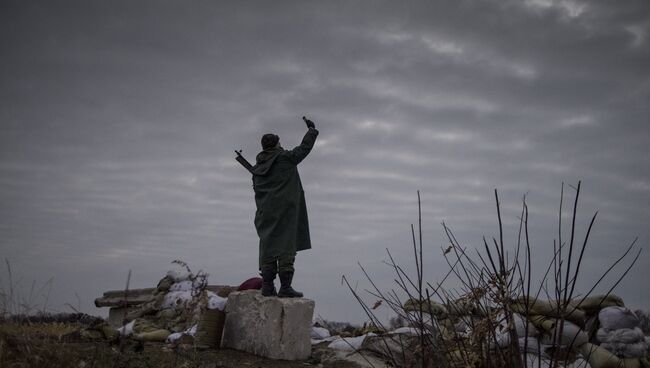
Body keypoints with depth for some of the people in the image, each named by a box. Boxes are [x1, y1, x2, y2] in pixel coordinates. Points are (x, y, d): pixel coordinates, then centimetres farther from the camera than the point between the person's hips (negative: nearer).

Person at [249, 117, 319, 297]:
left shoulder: (257, 167, 12)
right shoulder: (285, 158, -2)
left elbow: (256, 189, 17)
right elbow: (304, 148, 9)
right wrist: (312, 130, 24)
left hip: (265, 213, 6)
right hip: (285, 210, -6)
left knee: (267, 246, 7)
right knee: (286, 247, -6)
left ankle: (267, 286, 4)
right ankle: (285, 287, -9)